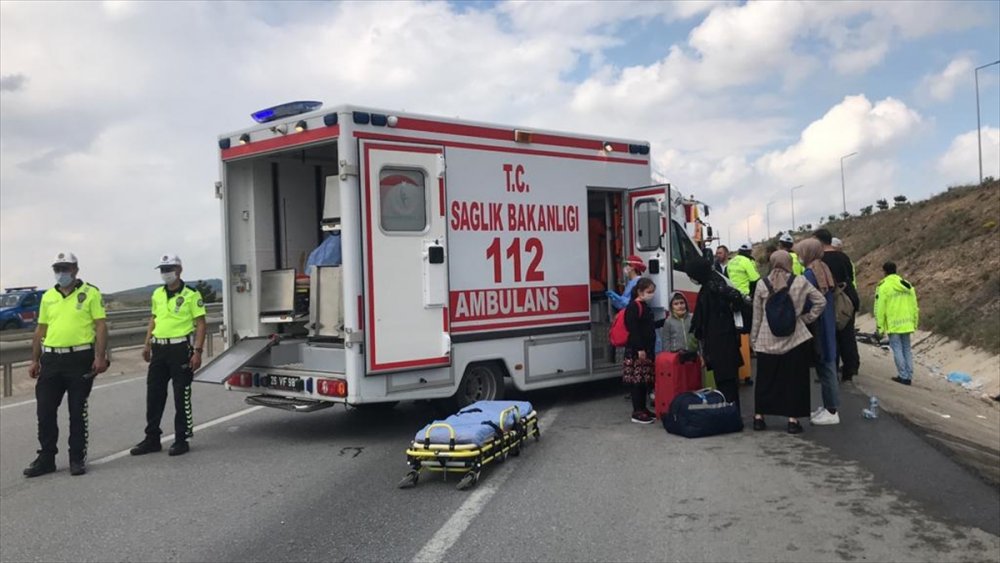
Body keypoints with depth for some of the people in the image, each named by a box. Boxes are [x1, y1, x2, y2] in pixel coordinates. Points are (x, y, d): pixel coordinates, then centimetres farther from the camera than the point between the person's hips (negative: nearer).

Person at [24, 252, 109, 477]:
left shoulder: (90, 293, -2)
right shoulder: (48, 297, 13)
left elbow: (101, 326, -7)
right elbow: (40, 330, 16)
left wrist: (100, 357, -15)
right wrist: (35, 361, 12)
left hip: (80, 359, -4)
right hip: (51, 360, 5)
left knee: (78, 412, 3)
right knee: (45, 411, 5)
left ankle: (77, 458, 13)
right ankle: (46, 458, 17)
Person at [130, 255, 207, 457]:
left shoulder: (191, 295, -7)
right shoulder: (157, 294, 12)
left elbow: (200, 324, -9)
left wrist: (197, 351, -16)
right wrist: (147, 344, 15)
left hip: (180, 348, -6)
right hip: (159, 348, 6)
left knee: (181, 397, 1)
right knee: (154, 395, 10)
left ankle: (181, 440, 10)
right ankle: (152, 439, 21)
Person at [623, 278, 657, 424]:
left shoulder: (644, 306, 17)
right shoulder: (634, 306, -13)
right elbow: (633, 329, -19)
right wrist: (639, 349, -22)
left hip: (647, 349, 10)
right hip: (636, 351, -9)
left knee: (645, 381, 12)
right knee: (637, 381, -7)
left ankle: (643, 409, 20)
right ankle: (637, 413, -5)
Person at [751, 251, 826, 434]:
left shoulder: (761, 285, -1)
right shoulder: (800, 282, -3)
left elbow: (757, 316, 4)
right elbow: (820, 301, -2)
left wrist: (754, 339, 11)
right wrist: (807, 318, 8)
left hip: (767, 341, 1)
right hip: (795, 339, -1)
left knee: (765, 379, 11)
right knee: (794, 379, 6)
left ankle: (759, 416, 15)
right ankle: (793, 419, 7)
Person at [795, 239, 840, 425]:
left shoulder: (810, 273, -17)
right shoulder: (823, 269, 9)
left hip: (817, 328, -9)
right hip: (827, 326, 9)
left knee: (825, 368, -2)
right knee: (827, 366, 14)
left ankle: (832, 411, 4)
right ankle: (829, 407, 23)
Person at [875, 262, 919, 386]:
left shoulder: (883, 287, -9)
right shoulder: (907, 285, 11)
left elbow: (880, 309, -10)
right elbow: (914, 306, 14)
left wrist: (880, 326, -4)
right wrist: (914, 323, 21)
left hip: (893, 325, -6)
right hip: (906, 324, 6)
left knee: (897, 349, -1)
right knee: (906, 349, 11)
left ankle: (903, 376, -2)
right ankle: (909, 376, 13)